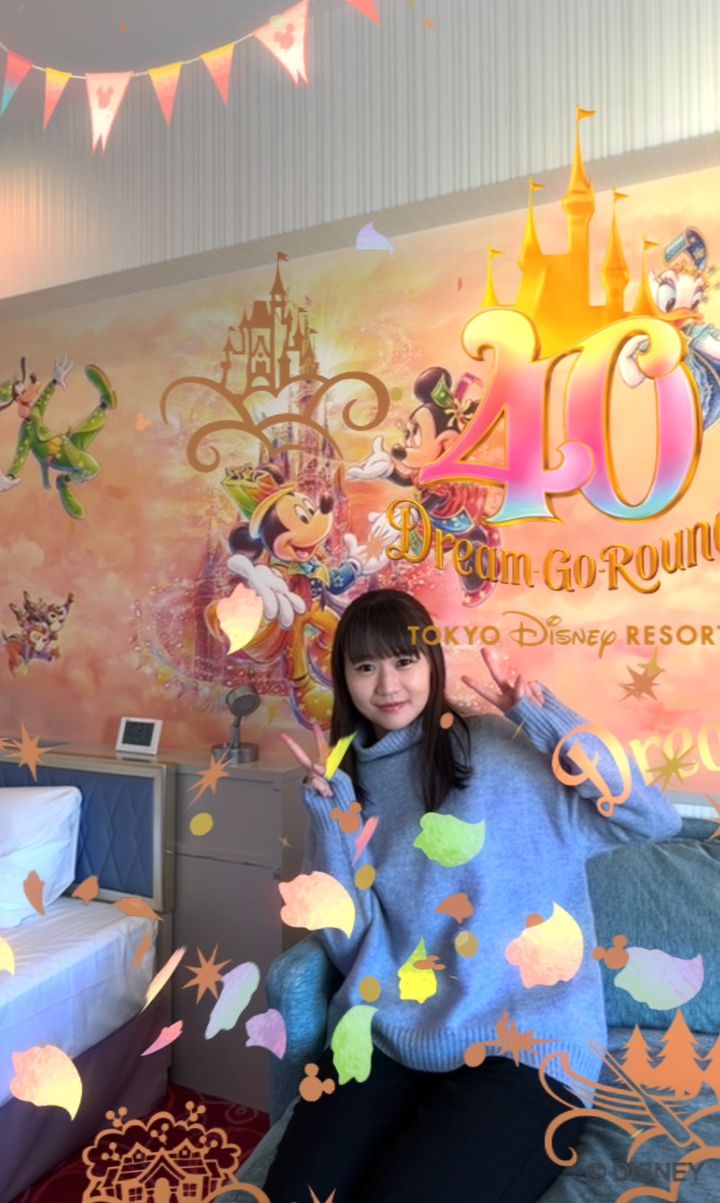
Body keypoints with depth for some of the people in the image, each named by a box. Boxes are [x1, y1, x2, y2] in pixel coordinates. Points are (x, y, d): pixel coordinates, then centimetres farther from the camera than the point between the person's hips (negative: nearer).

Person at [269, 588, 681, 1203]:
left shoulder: (502, 747, -3)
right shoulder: (347, 782, 9)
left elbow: (653, 819, -10)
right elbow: (350, 943, 1)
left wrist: (543, 715, -18)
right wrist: (332, 809, -9)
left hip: (519, 1046, -2)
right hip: (384, 1037, 3)